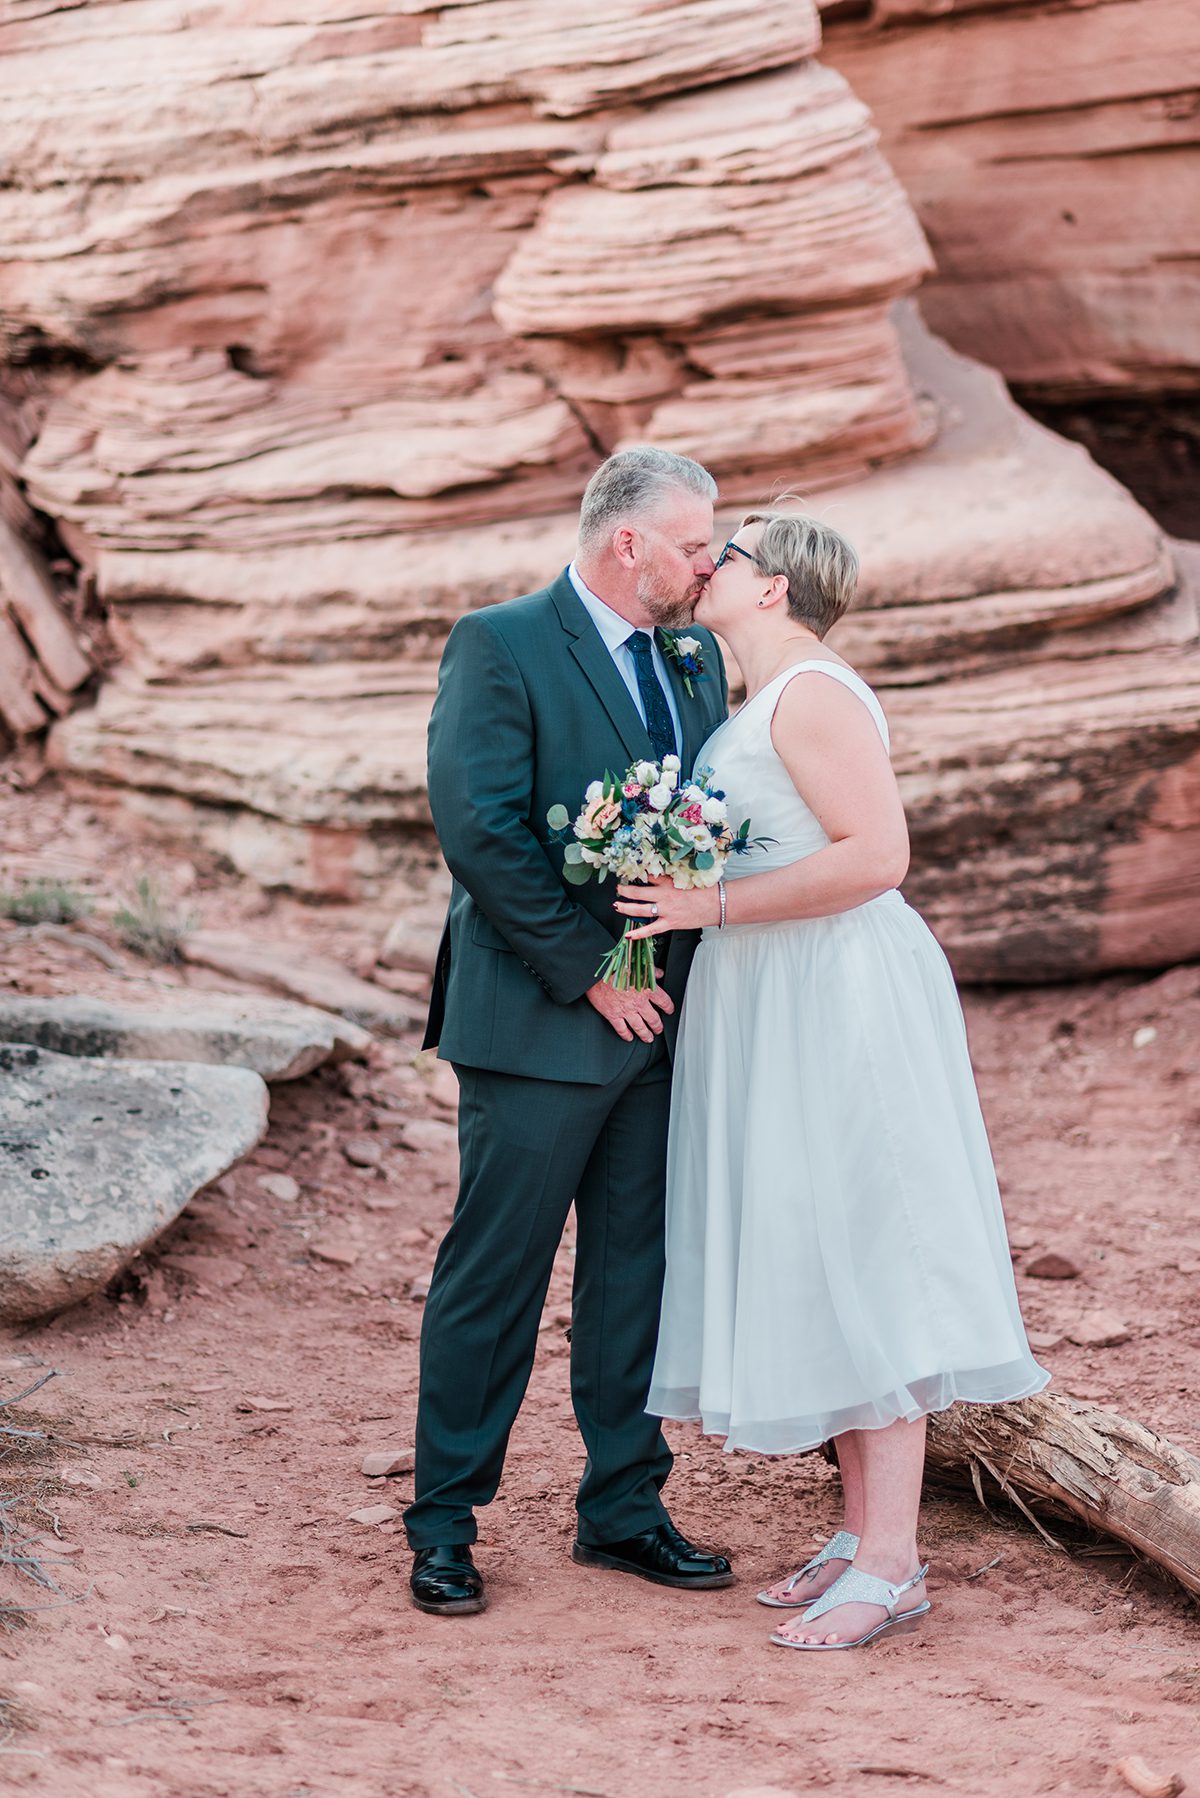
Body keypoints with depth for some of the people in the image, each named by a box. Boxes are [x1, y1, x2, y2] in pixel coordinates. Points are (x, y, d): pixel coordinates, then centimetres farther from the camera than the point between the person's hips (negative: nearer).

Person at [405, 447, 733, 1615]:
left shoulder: (696, 657, 13)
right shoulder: (501, 647, -9)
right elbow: (479, 832, -17)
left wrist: (691, 962, -1)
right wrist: (589, 972, -16)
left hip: (660, 1023, 7)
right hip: (538, 1025, -7)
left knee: (638, 1271, 12)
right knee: (494, 1276, 0)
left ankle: (624, 1509, 23)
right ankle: (443, 1524, 11)